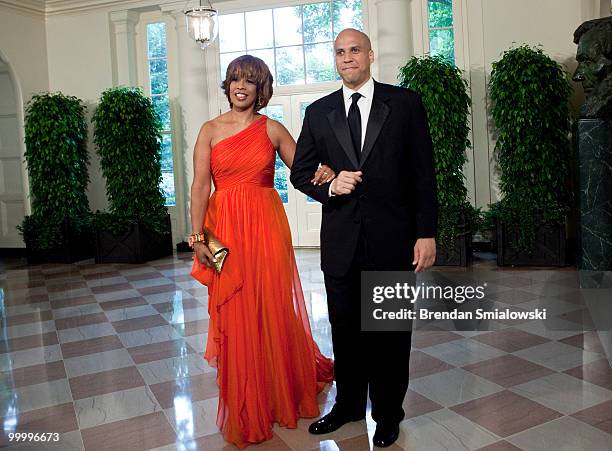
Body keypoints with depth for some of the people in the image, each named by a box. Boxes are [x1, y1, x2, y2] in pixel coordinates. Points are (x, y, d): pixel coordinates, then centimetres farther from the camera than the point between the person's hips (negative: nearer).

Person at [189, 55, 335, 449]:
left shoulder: (273, 129, 6)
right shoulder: (211, 130, 5)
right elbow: (200, 186, -2)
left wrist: (323, 174, -18)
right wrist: (198, 238, -10)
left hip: (266, 226, 0)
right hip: (226, 228, 0)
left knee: (273, 310, 6)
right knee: (234, 316, 5)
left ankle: (283, 398, 32)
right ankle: (245, 412, 23)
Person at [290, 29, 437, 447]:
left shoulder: (405, 103, 1)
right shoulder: (318, 112, 8)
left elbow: (424, 172, -2)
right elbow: (300, 172, 10)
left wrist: (427, 233, -7)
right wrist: (329, 186, -11)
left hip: (393, 238, -2)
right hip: (340, 240, 3)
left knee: (391, 330, 10)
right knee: (345, 327, 14)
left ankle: (388, 412, 30)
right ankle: (348, 404, 35)